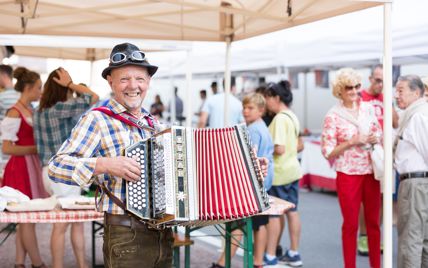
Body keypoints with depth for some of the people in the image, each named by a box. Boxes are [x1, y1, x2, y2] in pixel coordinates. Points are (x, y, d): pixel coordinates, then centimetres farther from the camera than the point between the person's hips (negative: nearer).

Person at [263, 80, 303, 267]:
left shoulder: (279, 118, -17)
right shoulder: (292, 116, 12)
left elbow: (279, 148, -23)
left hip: (279, 172, -9)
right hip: (292, 169, 9)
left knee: (274, 214, -1)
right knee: (292, 211, 11)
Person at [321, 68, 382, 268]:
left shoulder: (368, 109, 4)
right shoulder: (333, 116, -8)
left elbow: (380, 135, 16)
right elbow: (328, 151, -8)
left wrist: (376, 139, -7)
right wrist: (352, 142, -17)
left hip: (371, 172, 4)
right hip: (348, 175, -4)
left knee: (374, 222, 12)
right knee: (351, 224, 7)